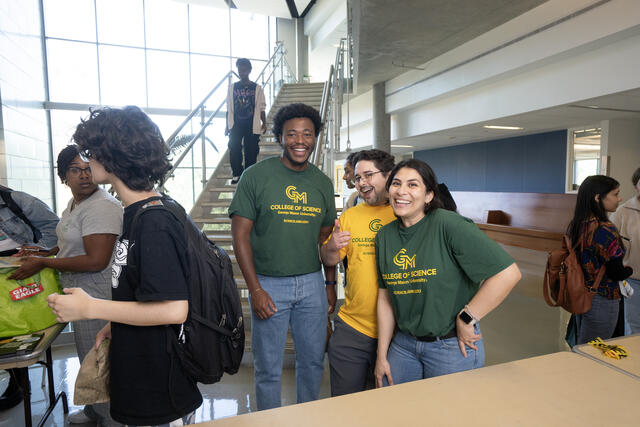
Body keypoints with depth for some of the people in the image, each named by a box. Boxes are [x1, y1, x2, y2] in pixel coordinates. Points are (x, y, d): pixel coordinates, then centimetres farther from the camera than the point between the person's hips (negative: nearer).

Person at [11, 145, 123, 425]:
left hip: (95, 297, -10)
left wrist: (44, 263, -18)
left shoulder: (102, 206, -23)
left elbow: (96, 261, -27)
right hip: (81, 296, 10)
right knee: (88, 358, 25)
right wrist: (46, 252, 11)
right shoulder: (73, 204, 10)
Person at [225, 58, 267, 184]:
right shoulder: (232, 87, 7)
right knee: (234, 150, -4)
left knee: (251, 151, 1)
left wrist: (264, 123, -8)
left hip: (252, 126, -1)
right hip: (235, 125, 2)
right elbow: (229, 109, 9)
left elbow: (261, 108, 2)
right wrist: (227, 126, 6)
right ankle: (237, 174, 11)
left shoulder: (257, 88, 3)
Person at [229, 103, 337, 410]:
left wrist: (331, 284, 10)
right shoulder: (256, 176, -7)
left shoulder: (322, 182, 6)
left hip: (312, 284, 4)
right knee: (268, 368, 10)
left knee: (313, 361, 16)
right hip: (269, 284, -3)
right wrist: (255, 289, -12)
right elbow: (241, 235, -8)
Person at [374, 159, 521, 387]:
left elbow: (508, 273, -21)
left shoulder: (449, 225, -18)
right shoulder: (385, 235, 1)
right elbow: (385, 298, 5)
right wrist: (381, 356, 6)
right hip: (403, 344, 5)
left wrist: (466, 319, -15)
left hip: (453, 348, -5)